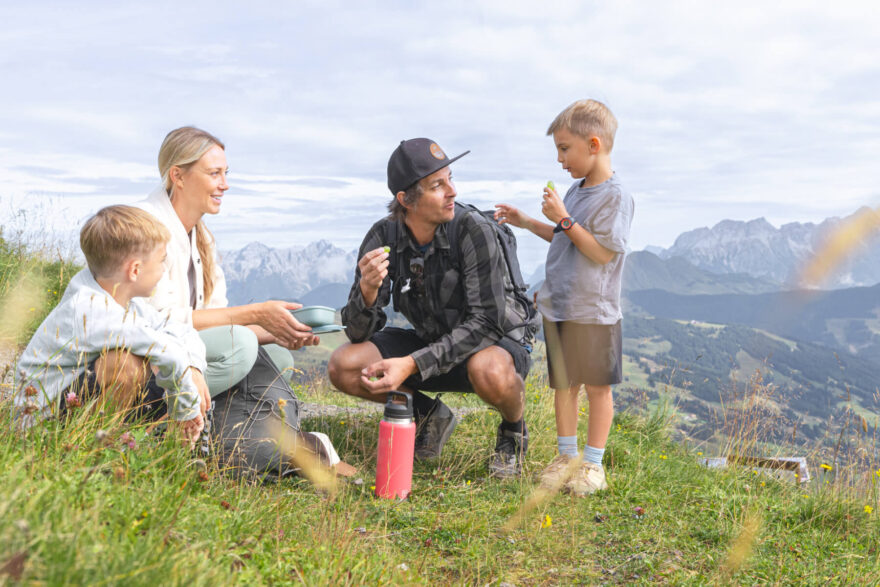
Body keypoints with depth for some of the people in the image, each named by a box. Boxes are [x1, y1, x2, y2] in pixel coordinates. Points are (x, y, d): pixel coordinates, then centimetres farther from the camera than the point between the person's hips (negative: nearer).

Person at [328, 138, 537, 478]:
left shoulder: (472, 230, -24)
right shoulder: (383, 237, -13)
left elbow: (485, 322, -26)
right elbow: (359, 333, -13)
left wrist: (412, 364, -34)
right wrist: (368, 291, -36)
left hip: (497, 342, -4)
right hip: (432, 345, 4)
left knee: (489, 372, -40)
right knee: (343, 367, -15)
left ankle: (514, 431, -4)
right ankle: (428, 415, 10)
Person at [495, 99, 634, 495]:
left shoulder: (615, 196, -14)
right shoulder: (576, 191, 11)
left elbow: (603, 252, -20)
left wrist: (563, 219, -19)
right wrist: (525, 222, 17)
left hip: (592, 312, -8)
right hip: (557, 306, 8)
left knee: (597, 387, 6)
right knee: (562, 384, 13)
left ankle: (593, 463, 16)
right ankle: (566, 457, 24)